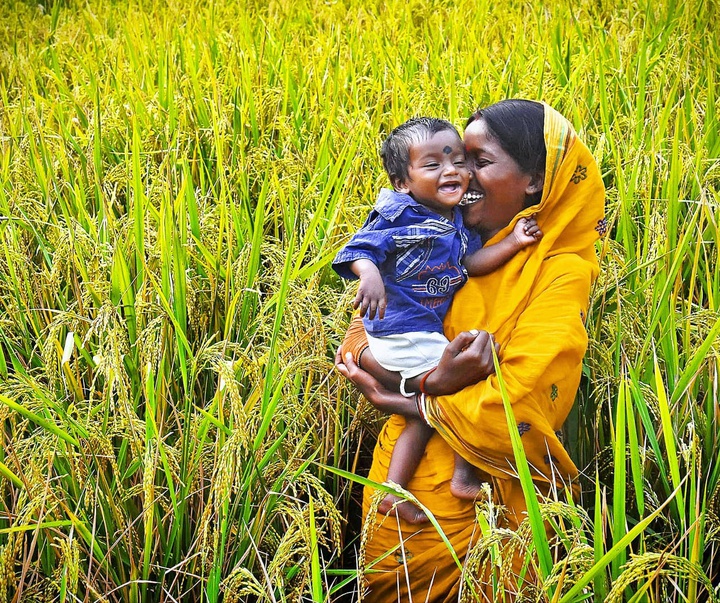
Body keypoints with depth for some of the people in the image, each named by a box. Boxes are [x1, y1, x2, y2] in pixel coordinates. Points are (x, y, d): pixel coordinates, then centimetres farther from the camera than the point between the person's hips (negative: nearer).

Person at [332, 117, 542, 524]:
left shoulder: (457, 220, 7)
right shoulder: (397, 215, -17)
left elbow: (471, 262, 2)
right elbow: (359, 250, -22)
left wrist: (513, 242, -8)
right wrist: (369, 275, -43)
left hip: (427, 333, 10)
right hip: (405, 334, -10)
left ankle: (394, 492, 27)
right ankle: (465, 476, 7)